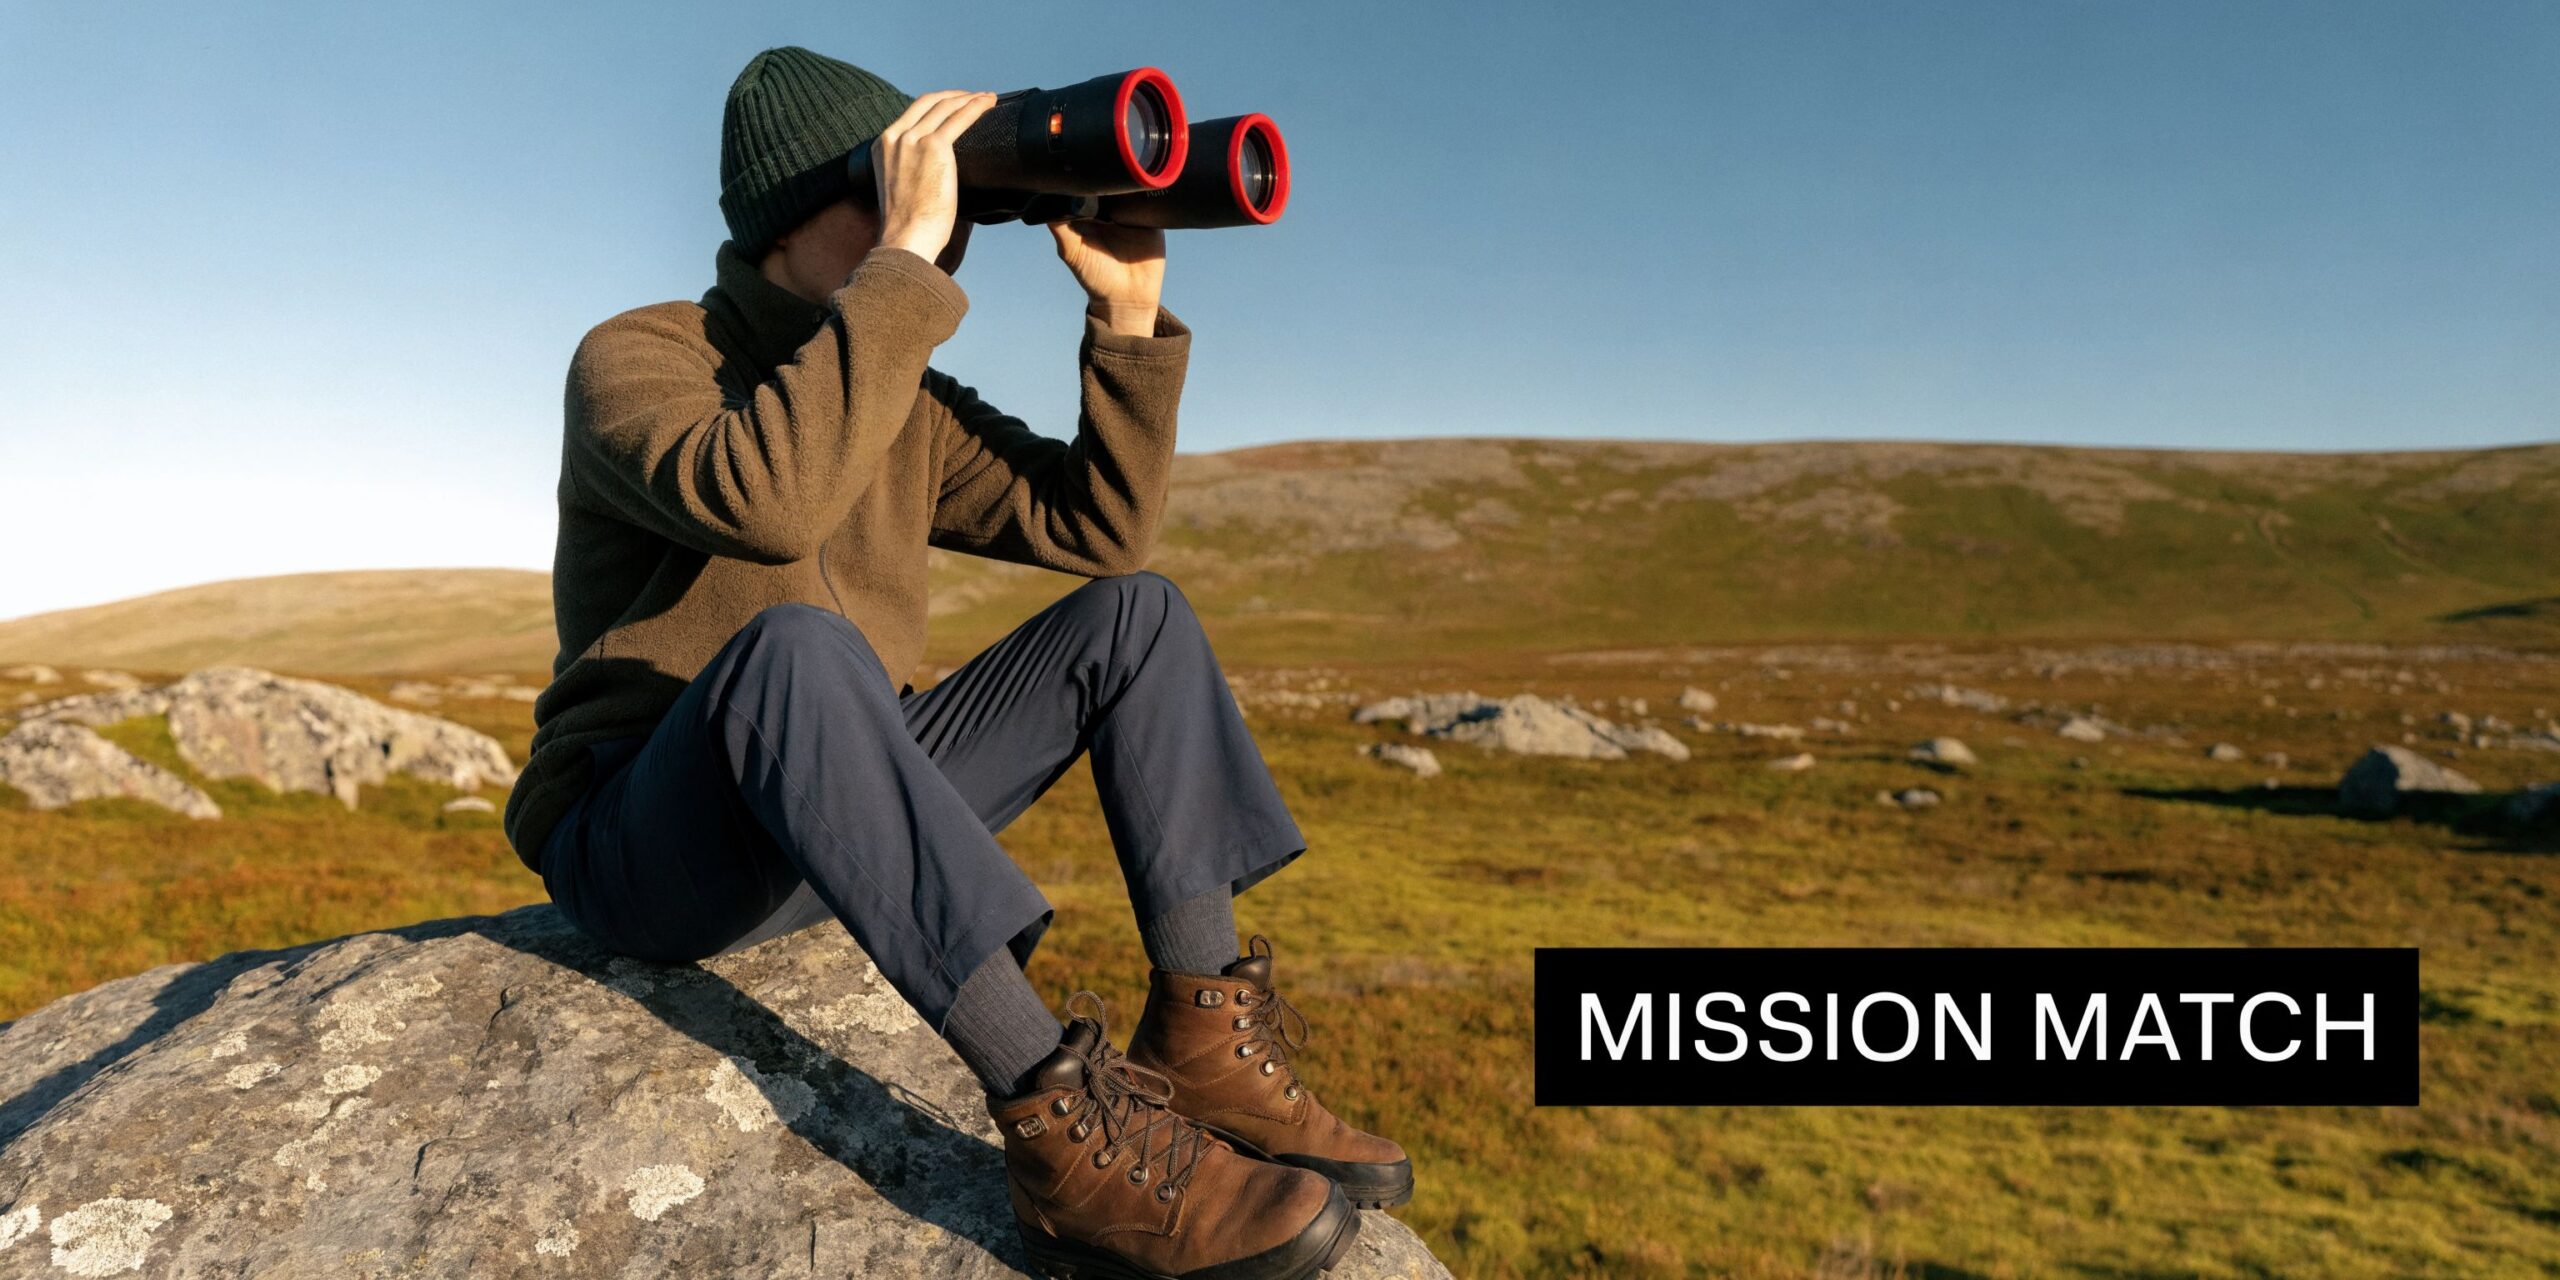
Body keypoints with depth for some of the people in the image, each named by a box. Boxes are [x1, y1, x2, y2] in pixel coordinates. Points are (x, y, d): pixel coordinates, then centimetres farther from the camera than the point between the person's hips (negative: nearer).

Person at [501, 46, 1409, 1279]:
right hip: (649, 842, -6)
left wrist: (1127, 309, -6)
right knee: (794, 648, -39)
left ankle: (1203, 1041, -16)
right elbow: (761, 500, -33)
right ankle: (1066, 1133, -39)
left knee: (1136, 616, -4)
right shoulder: (635, 357, -10)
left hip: (840, 815, 7)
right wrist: (906, 257, -30)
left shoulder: (910, 404, 9)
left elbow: (1099, 529, 2)